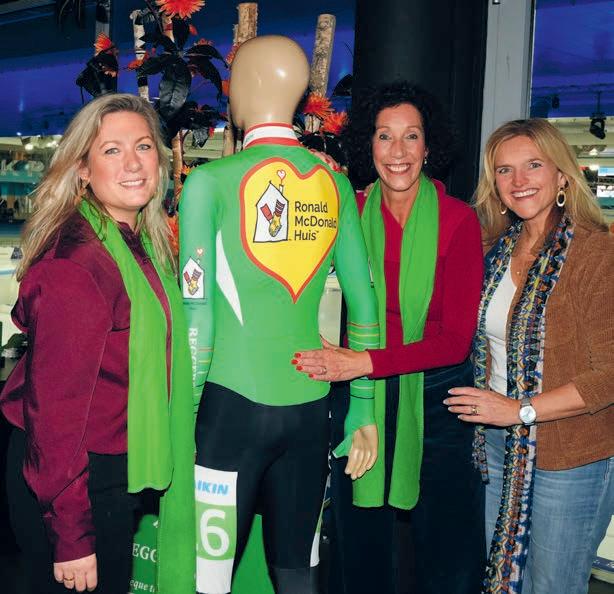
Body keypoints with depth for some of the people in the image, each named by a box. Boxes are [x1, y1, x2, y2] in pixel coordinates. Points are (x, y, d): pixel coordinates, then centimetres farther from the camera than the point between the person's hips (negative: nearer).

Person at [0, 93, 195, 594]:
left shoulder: (144, 243, 5)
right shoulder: (75, 263, -23)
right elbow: (56, 406, -23)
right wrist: (70, 537, -20)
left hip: (118, 475, 8)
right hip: (74, 487, -8)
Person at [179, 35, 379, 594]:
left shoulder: (211, 182, -8)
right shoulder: (335, 184, 6)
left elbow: (197, 313, -11)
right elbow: (364, 303, 7)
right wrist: (363, 411, 14)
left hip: (233, 403, -4)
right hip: (311, 407, 5)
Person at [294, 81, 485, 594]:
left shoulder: (458, 220, -10)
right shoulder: (349, 213, -1)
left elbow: (457, 338, -14)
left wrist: (366, 362, -24)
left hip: (436, 395, -2)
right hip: (359, 397, 3)